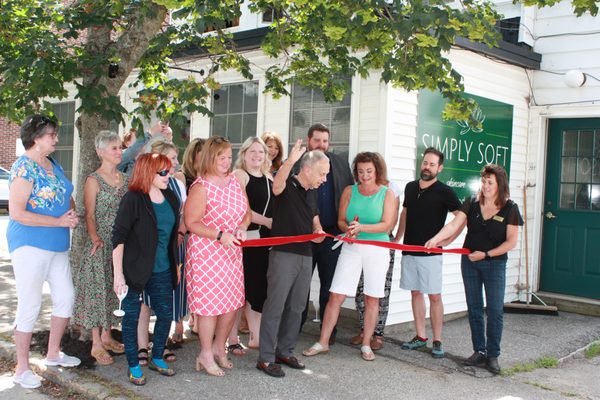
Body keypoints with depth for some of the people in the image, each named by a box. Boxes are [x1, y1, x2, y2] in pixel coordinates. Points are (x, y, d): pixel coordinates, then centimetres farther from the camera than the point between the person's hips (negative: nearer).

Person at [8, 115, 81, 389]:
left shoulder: (53, 165, 11)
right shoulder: (24, 168, -14)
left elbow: (66, 197, 21)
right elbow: (16, 213, -21)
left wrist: (72, 214, -2)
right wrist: (60, 221, -19)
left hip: (57, 245, 9)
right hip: (30, 245, -9)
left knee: (66, 297, 13)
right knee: (29, 306, -2)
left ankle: (53, 354, 30)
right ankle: (22, 369, 11)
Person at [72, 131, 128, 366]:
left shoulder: (124, 179, 10)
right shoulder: (94, 180, -7)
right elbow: (89, 215, -8)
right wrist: (95, 238, -20)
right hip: (101, 244, -6)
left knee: (114, 289, 12)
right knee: (98, 289, -1)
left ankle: (106, 335, 25)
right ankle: (96, 344, 7)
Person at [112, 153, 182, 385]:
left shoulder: (170, 198, 6)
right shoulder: (133, 200, -13)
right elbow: (118, 238, -14)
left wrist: (176, 266, 15)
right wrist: (118, 274, -17)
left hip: (162, 271, 6)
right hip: (135, 270, -6)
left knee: (166, 314, 12)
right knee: (132, 316, 6)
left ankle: (157, 358, 32)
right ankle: (134, 366, 21)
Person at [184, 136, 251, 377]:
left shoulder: (234, 181, 8)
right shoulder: (201, 187, -13)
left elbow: (246, 212, 13)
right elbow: (191, 223, -15)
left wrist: (241, 228, -7)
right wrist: (220, 235, -22)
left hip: (232, 252, 7)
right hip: (206, 252, -7)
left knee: (233, 302, 10)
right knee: (210, 302, -1)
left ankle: (219, 348, 30)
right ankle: (206, 355, 16)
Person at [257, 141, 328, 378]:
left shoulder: (312, 192, 13)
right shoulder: (288, 186, -11)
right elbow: (277, 184, -36)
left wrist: (318, 231, 2)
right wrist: (290, 161, -54)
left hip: (305, 255, 8)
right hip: (284, 254, -8)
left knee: (296, 307, 14)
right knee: (275, 306, -4)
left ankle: (285, 351, 26)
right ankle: (266, 358, 5)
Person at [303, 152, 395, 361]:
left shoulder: (387, 193, -1)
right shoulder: (349, 191, 5)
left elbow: (386, 225, -9)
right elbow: (341, 220, 4)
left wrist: (361, 227, -22)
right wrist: (348, 229, -18)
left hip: (377, 249, -1)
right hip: (352, 248, 1)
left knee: (372, 297, 7)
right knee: (336, 295, -2)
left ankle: (366, 344, 20)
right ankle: (323, 342, 8)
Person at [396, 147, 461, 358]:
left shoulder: (444, 192, -7)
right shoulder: (410, 187, 9)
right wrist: (396, 239, 16)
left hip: (431, 253, -5)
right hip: (409, 250, 5)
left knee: (434, 296, -1)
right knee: (415, 293, 10)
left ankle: (437, 341, 7)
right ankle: (420, 336, 19)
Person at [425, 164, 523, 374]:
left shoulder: (510, 208, -7)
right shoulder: (473, 203, -1)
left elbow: (511, 242, -7)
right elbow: (454, 225, -10)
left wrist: (486, 254, -13)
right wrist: (436, 239, -24)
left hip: (495, 264, -3)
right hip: (469, 262, 3)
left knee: (495, 311, -2)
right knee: (474, 309, 9)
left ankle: (492, 355, 11)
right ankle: (479, 351, 20)